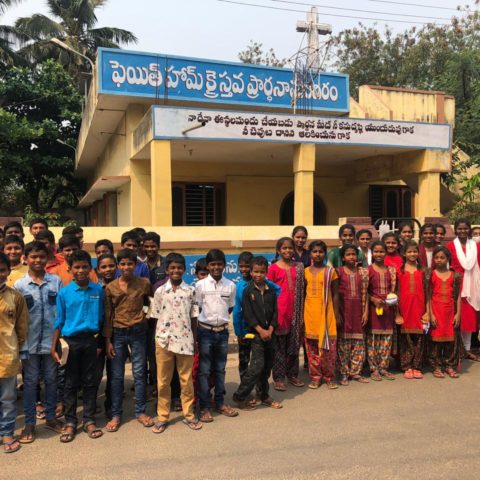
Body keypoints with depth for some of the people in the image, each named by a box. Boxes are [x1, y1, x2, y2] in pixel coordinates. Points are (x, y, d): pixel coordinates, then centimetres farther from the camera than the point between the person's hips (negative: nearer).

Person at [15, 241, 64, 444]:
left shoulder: (56, 281, 0)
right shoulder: (19, 285, -3)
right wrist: (20, 346, -5)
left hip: (52, 340, 1)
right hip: (30, 342, -1)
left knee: (51, 380, 12)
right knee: (30, 382, 8)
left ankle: (50, 417, 28)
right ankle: (29, 423, 20)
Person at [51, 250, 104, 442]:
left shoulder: (98, 290, -1)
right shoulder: (64, 292, -5)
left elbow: (100, 318, 6)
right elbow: (59, 322, -1)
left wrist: (100, 341, 3)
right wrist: (54, 347, -3)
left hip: (91, 340, 1)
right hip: (70, 341, -1)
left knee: (89, 382, 10)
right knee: (71, 383, 9)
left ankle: (89, 420, 21)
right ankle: (70, 422, 19)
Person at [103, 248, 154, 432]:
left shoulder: (144, 284, -2)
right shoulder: (110, 287, -1)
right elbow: (107, 315, 2)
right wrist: (108, 340, 0)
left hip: (138, 332, 0)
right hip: (118, 334, 0)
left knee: (139, 373, 6)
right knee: (117, 376, 7)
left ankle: (140, 412, 20)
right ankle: (116, 415, 18)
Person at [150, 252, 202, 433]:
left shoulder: (190, 291, 1)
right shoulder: (160, 291, 0)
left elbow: (193, 318, 4)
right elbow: (156, 317, 4)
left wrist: (194, 340, 4)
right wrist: (158, 338, 1)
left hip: (185, 340, 0)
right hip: (164, 341, 0)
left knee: (186, 380, 10)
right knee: (163, 381, 8)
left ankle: (189, 414, 22)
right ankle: (162, 417, 19)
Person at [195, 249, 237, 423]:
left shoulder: (230, 285, 1)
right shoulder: (200, 285, -7)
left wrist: (221, 319, 5)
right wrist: (206, 320, -3)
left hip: (223, 331, 3)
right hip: (205, 331, -3)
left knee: (220, 369, 13)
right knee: (204, 370, 2)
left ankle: (220, 403, 25)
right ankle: (205, 407, 11)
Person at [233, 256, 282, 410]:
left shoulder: (271, 291, 6)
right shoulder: (248, 291, -6)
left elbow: (275, 312, 6)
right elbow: (248, 314, -10)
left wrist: (270, 330, -7)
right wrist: (261, 331, -14)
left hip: (269, 332, 5)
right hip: (255, 333, -5)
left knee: (267, 365, 11)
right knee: (257, 365, -11)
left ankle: (264, 396, 26)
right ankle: (240, 396, 0)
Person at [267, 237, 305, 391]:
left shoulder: (299, 267, 7)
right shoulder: (273, 268, -3)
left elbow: (301, 291, 8)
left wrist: (302, 314, 5)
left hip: (295, 312, 4)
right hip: (279, 312, -3)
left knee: (294, 345, 12)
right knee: (279, 346, 4)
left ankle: (292, 374, 26)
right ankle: (278, 378, 13)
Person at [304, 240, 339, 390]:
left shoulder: (330, 272, 1)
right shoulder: (305, 272, 6)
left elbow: (335, 295, 3)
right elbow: (302, 294, 9)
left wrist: (336, 314, 0)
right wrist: (301, 315, 5)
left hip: (326, 313, -2)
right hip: (310, 314, 2)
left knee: (328, 346, 2)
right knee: (312, 347, 7)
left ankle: (329, 377, 14)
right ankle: (315, 377, 17)